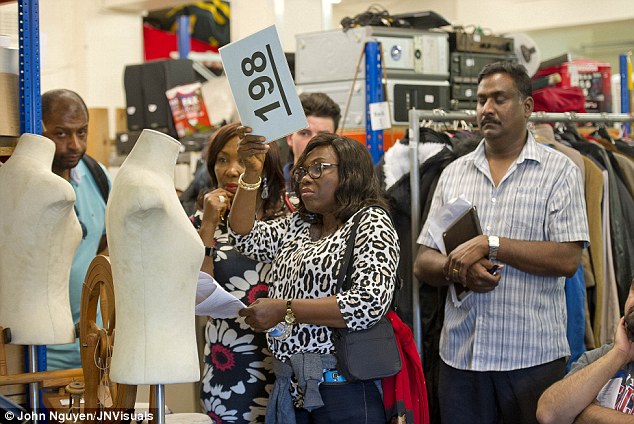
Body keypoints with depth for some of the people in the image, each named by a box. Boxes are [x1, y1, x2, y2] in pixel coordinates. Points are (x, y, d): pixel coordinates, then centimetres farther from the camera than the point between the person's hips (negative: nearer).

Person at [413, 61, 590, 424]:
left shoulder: (559, 171, 0)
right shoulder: (454, 173, 12)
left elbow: (568, 259, -11)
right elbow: (422, 263, 10)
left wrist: (490, 244, -16)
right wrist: (457, 270, -12)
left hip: (533, 356, -3)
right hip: (460, 354, 4)